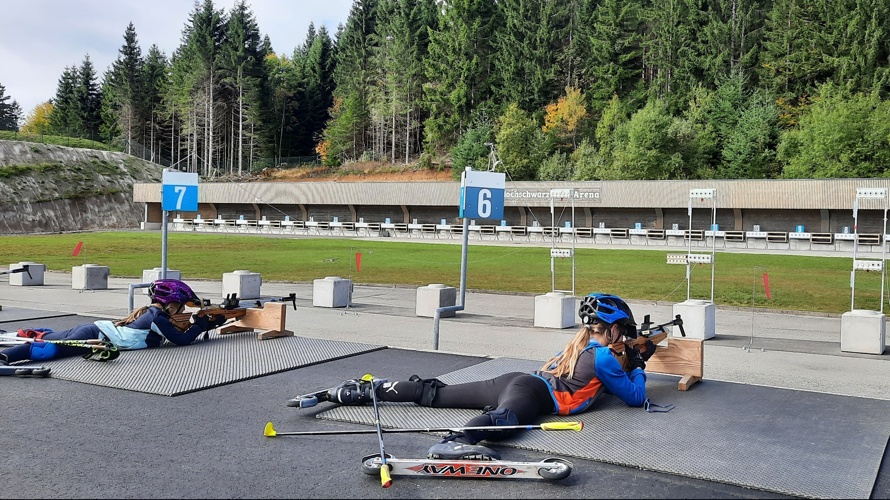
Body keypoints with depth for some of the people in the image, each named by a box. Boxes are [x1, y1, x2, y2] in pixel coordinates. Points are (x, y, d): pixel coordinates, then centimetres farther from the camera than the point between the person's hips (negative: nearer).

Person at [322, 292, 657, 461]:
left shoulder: (579, 344, 26)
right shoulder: (603, 357, 1)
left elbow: (603, 382, 45)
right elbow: (635, 397, 6)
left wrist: (630, 363, 38)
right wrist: (638, 367, 23)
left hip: (519, 380, 9)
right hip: (533, 393, -9)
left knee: (435, 395, 8)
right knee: (504, 417, -41)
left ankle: (364, 390, 7)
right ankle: (454, 442, -74)